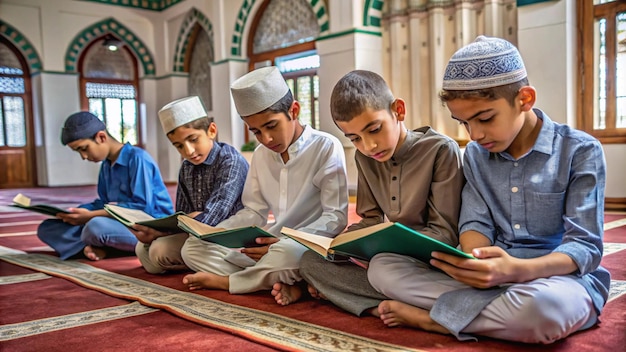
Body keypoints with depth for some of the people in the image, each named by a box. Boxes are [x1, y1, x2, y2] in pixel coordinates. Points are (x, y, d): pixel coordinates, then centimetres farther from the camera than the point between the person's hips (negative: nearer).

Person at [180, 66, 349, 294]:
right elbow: (254, 211, 13)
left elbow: (336, 217, -13)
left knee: (287, 254, -40)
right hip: (270, 245, 6)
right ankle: (279, 281, -18)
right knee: (193, 247, -3)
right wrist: (217, 232, -6)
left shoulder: (326, 147, -9)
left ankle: (225, 281, -11)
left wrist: (287, 241, -26)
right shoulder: (261, 155, 10)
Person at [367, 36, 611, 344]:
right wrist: (474, 263, -25)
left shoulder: (580, 151, -7)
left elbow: (586, 247, -12)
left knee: (542, 305, -42)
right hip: (491, 277, 4)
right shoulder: (475, 154, 8)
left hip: (560, 277, -3)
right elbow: (475, 223, 0)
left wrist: (518, 270, -32)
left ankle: (427, 317, -17)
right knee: (383, 266, -12)